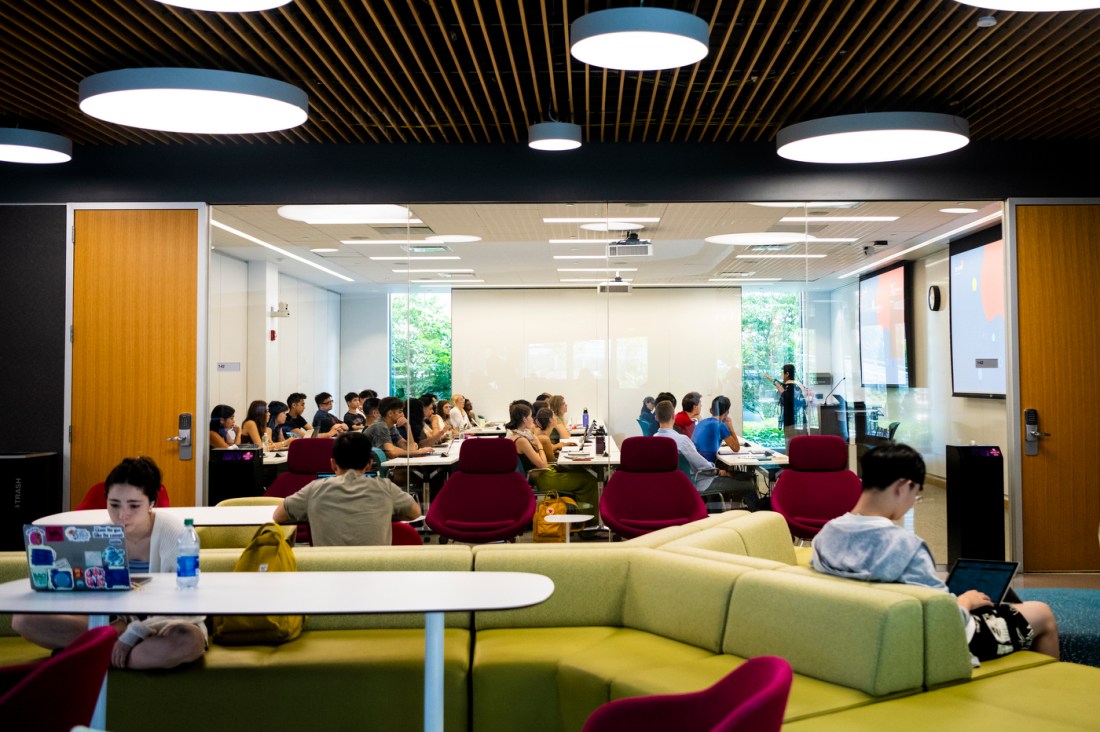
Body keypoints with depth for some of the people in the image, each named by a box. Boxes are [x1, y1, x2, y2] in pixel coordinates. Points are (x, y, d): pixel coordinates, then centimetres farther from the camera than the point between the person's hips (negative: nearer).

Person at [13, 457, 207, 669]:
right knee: (24, 619, -12)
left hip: (166, 624, -3)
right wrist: (123, 632, -20)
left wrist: (132, 635, -26)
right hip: (118, 620, 3)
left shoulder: (175, 535, -17)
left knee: (187, 641, -42)